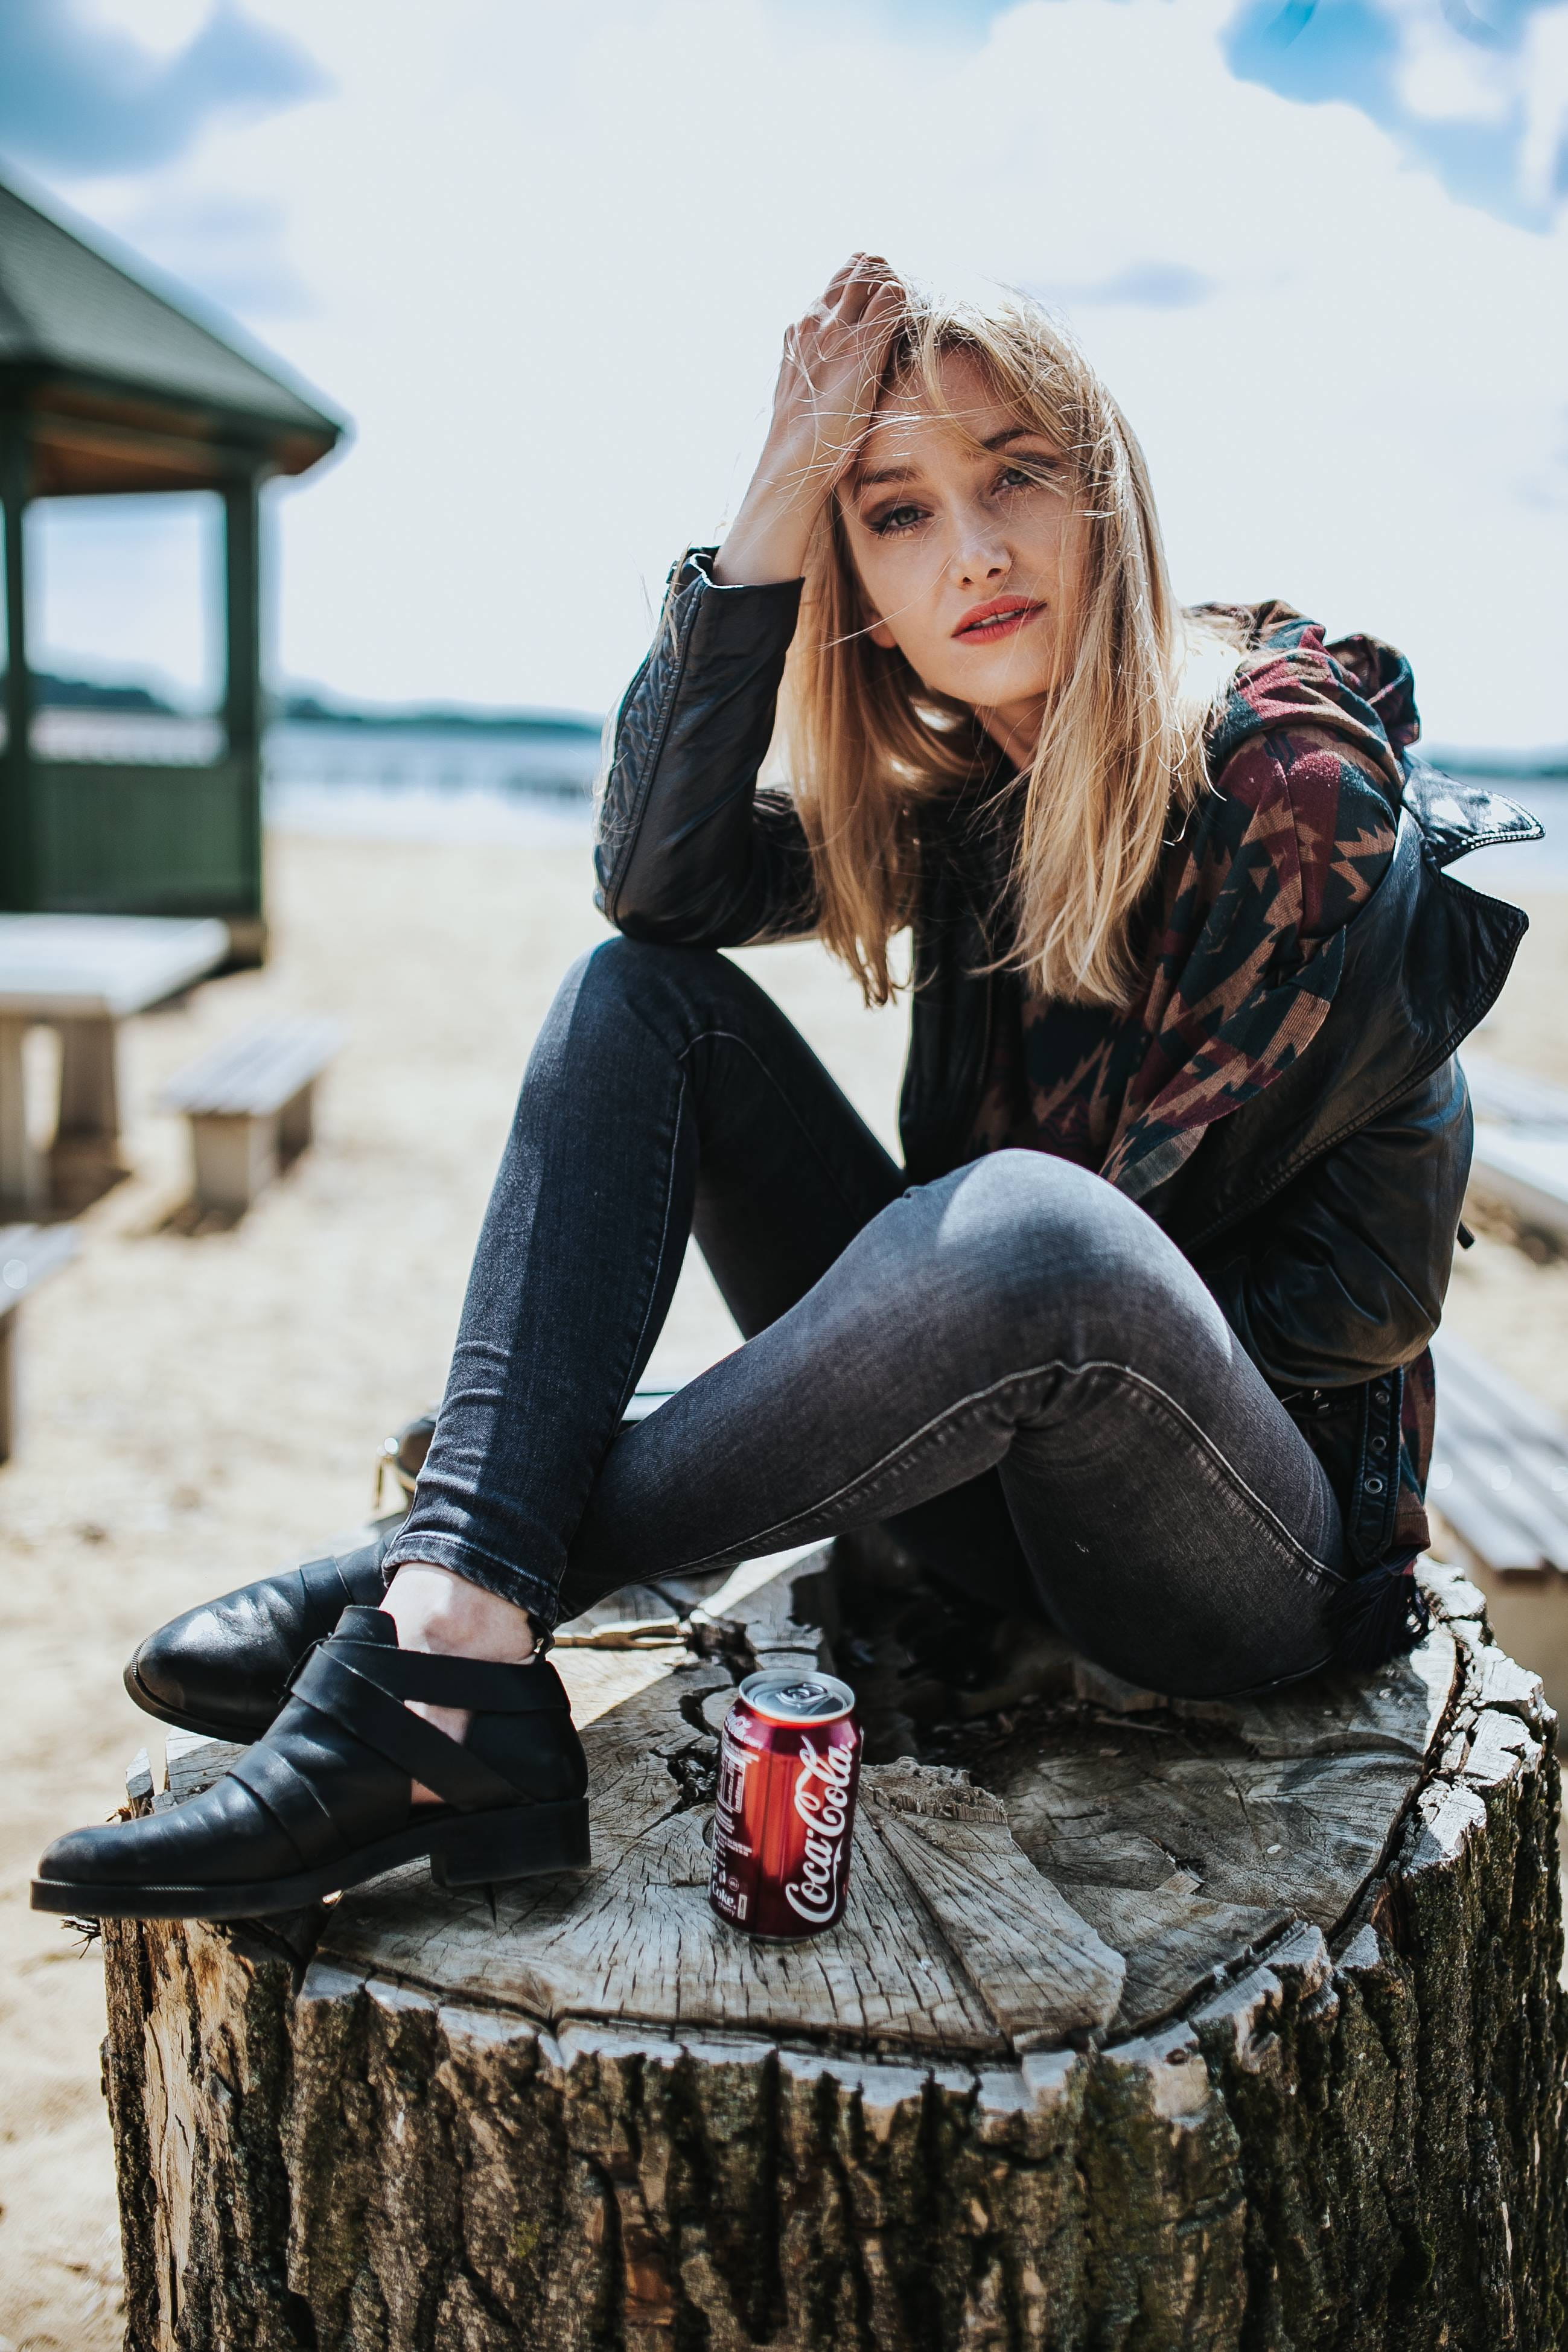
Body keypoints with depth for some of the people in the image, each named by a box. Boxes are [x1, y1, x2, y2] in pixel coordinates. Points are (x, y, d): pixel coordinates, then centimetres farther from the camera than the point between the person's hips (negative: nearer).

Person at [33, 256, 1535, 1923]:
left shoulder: (1297, 787, -13)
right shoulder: (948, 776, 5)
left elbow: (1131, 1218, -14)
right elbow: (664, 878, -12)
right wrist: (772, 509, -19)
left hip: (1259, 1547, -5)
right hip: (994, 1456, 6)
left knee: (1026, 1227, -40)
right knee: (641, 996, -8)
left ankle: (422, 1613, -20)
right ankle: (458, 1664, -25)